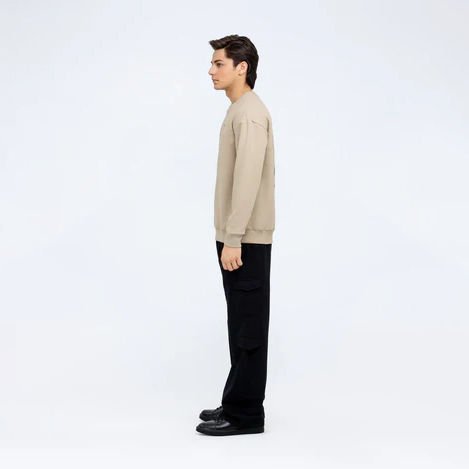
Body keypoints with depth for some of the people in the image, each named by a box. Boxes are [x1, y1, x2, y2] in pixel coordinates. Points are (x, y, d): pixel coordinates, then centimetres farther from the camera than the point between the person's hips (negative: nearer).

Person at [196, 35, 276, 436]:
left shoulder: (249, 113, -16)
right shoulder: (240, 111, 17)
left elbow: (248, 180, -24)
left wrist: (232, 239, -25)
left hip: (246, 239, -10)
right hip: (238, 237, 10)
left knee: (248, 326, -3)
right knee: (240, 324, 14)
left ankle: (245, 413, 6)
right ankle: (238, 404, 23)